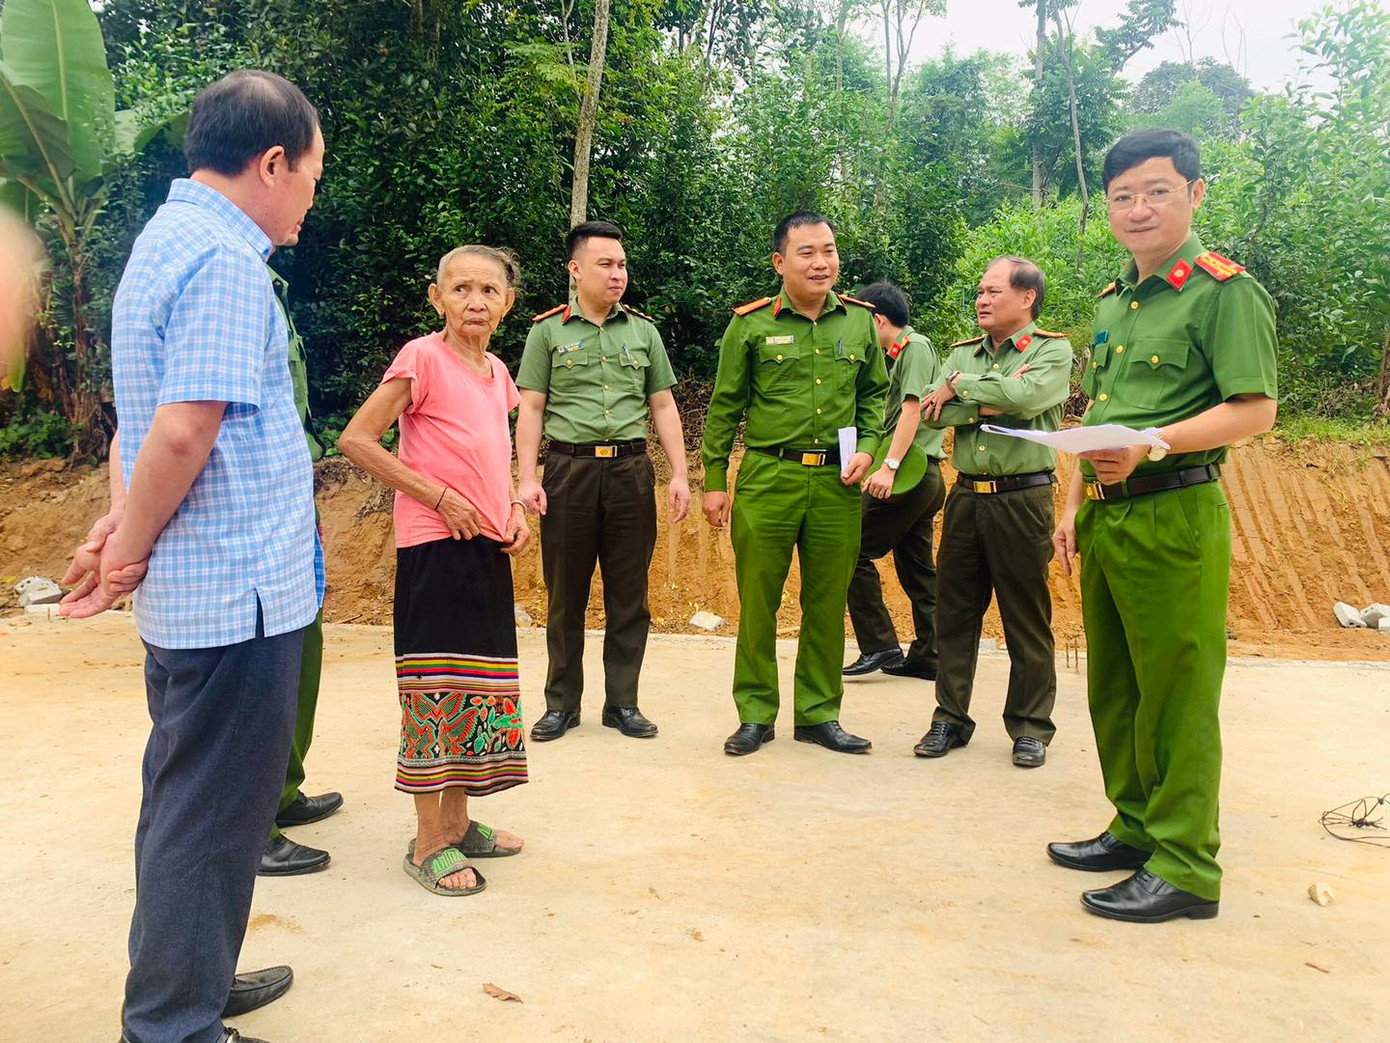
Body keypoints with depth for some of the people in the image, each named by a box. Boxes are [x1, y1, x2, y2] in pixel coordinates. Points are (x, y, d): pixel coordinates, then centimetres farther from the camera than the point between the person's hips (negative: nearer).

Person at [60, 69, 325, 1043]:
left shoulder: (166, 236, 16)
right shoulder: (226, 257, -16)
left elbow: (150, 420, 16)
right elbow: (183, 432, -23)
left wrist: (126, 533, 8)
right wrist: (129, 554, -10)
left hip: (191, 594, 10)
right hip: (240, 594, -10)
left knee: (189, 801, 20)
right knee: (214, 816, 3)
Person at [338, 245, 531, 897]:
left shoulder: (496, 373, 13)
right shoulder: (423, 358, -9)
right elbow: (355, 440, -14)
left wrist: (513, 511, 6)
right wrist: (440, 497, -15)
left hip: (488, 547, 8)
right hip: (434, 547, -8)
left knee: (479, 683, 12)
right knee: (434, 684, -3)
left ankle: (458, 821, 26)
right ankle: (429, 843, 9)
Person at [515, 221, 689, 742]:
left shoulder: (643, 331, 12)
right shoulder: (548, 330, 6)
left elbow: (663, 407, 12)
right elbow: (531, 409, 3)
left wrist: (679, 474, 3)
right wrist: (527, 478, -6)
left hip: (631, 470, 2)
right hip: (569, 469, -2)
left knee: (629, 595, 5)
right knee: (565, 594, 5)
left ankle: (623, 702, 17)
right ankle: (561, 703, 17)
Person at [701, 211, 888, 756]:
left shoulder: (860, 321, 9)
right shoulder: (751, 324, 0)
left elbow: (874, 395, 19)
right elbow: (725, 406, 5)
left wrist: (867, 447, 2)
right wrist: (714, 481, 2)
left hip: (837, 483, 3)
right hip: (766, 478, -2)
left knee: (827, 604, 9)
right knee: (757, 603, 3)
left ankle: (819, 714, 23)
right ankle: (755, 714, 18)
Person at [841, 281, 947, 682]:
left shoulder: (915, 346, -8)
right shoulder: (901, 352, 20)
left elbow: (912, 410, -19)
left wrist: (888, 466, -26)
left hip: (908, 473, -10)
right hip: (921, 477, 10)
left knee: (855, 553, -7)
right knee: (917, 567, 12)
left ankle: (879, 646, -5)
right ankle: (926, 657, 18)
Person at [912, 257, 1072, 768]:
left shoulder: (1052, 350, 0)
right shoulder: (962, 353, 13)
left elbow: (1026, 396, -21)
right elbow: (933, 414, -2)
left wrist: (960, 385, -8)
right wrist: (993, 400, -13)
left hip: (1022, 499, -4)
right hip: (966, 496, 5)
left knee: (1027, 619, 4)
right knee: (954, 611, 8)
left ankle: (1030, 727, 17)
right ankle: (950, 717, 20)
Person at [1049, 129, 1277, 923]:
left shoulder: (1224, 291, -7)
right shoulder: (1114, 303, 17)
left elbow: (1255, 410, -14)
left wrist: (1153, 445, -26)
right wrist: (1075, 506, 15)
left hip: (1174, 517, -8)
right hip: (1106, 520, 8)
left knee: (1176, 693, -2)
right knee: (1114, 686, 14)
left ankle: (1186, 866, 10)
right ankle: (1137, 828, 29)